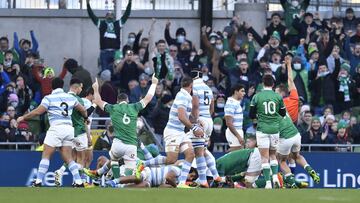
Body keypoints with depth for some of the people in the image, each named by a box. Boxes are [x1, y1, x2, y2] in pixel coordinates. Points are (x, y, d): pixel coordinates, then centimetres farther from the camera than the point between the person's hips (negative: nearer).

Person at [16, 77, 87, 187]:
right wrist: (85, 117, 48)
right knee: (68, 158, 8)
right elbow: (83, 110, 26)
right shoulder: (70, 97, 13)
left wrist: (23, 118, 5)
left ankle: (38, 182, -4)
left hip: (56, 128, -5)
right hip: (69, 128, 5)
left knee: (46, 155, -1)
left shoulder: (49, 98, -2)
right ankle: (79, 182, -1)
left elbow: (37, 112, -8)